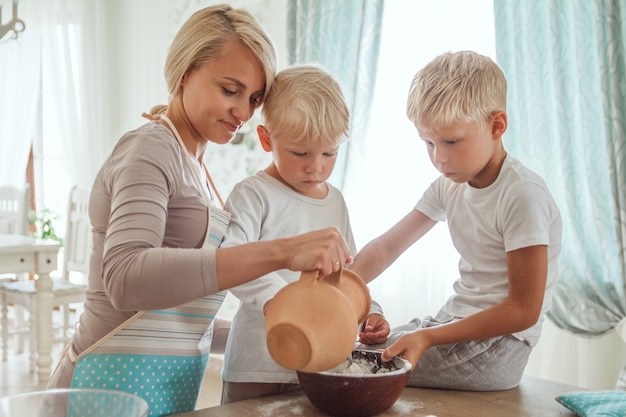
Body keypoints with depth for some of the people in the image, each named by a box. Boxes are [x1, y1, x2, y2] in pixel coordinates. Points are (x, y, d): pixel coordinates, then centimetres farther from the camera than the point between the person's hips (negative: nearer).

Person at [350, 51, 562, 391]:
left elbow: (524, 310, -20)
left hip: (498, 342, -8)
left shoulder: (523, 196, -19)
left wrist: (429, 337, -24)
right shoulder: (450, 186, 5)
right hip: (453, 319, 8)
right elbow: (386, 247, 4)